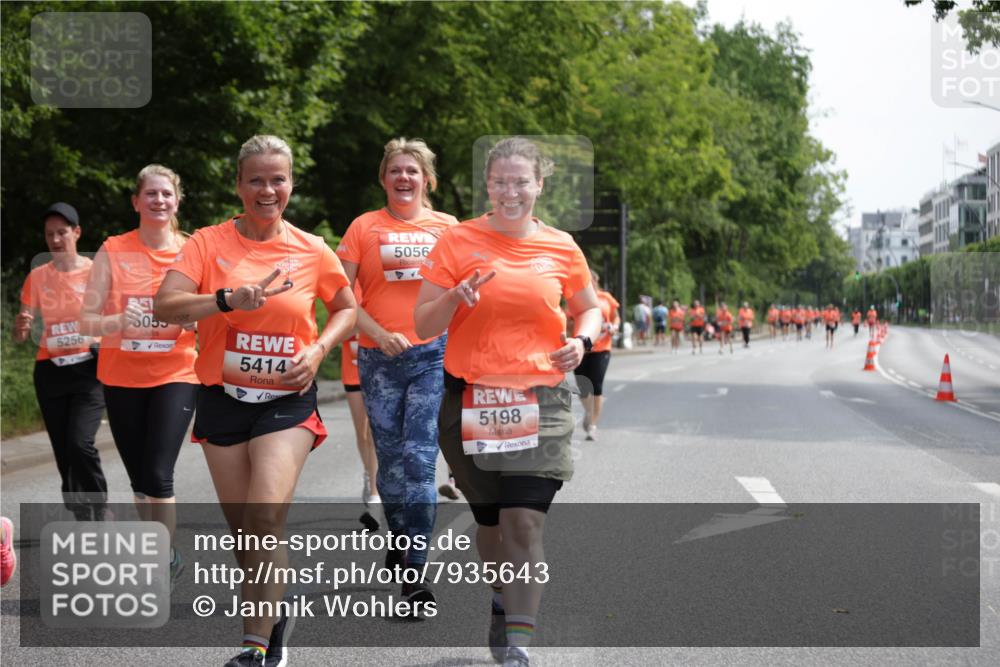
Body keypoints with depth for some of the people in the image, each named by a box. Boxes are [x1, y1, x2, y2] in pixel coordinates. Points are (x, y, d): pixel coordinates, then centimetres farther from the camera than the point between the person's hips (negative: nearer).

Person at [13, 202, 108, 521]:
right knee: (64, 454, 5)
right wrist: (21, 328, -17)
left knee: (80, 444, -21)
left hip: (88, 368, -4)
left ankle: (100, 511, -1)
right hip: (50, 372, 4)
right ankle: (84, 522, 18)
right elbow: (20, 336, 7)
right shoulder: (37, 277, 6)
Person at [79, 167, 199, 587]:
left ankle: (167, 558, 3)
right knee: (139, 478, 10)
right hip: (122, 378, 2)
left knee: (158, 475, -15)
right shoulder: (113, 252, -2)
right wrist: (119, 322, -24)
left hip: (176, 375, -2)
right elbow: (86, 320, -5)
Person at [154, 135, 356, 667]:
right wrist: (230, 299, -29)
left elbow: (346, 308, 14)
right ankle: (273, 623, 33)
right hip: (223, 399, 2)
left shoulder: (312, 250, -1)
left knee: (266, 522, -17)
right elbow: (166, 307, -15)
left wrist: (318, 350, -4)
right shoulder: (209, 243, -3)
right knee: (242, 529, 11)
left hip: (287, 402, -2)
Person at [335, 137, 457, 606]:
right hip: (379, 360, 1)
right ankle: (399, 540, 35)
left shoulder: (447, 227, 7)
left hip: (433, 355, -1)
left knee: (420, 457, -10)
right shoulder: (364, 227, 5)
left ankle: (414, 571, -9)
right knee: (390, 458, 10)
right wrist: (378, 333, -11)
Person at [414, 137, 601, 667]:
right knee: (490, 519, 14)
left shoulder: (561, 248, 3)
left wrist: (582, 340, -2)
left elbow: (589, 308, 20)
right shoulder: (459, 241, -1)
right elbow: (423, 325, 0)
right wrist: (454, 297, -20)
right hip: (471, 399, 1)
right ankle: (506, 602, 43)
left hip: (539, 401, -1)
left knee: (525, 522, -13)